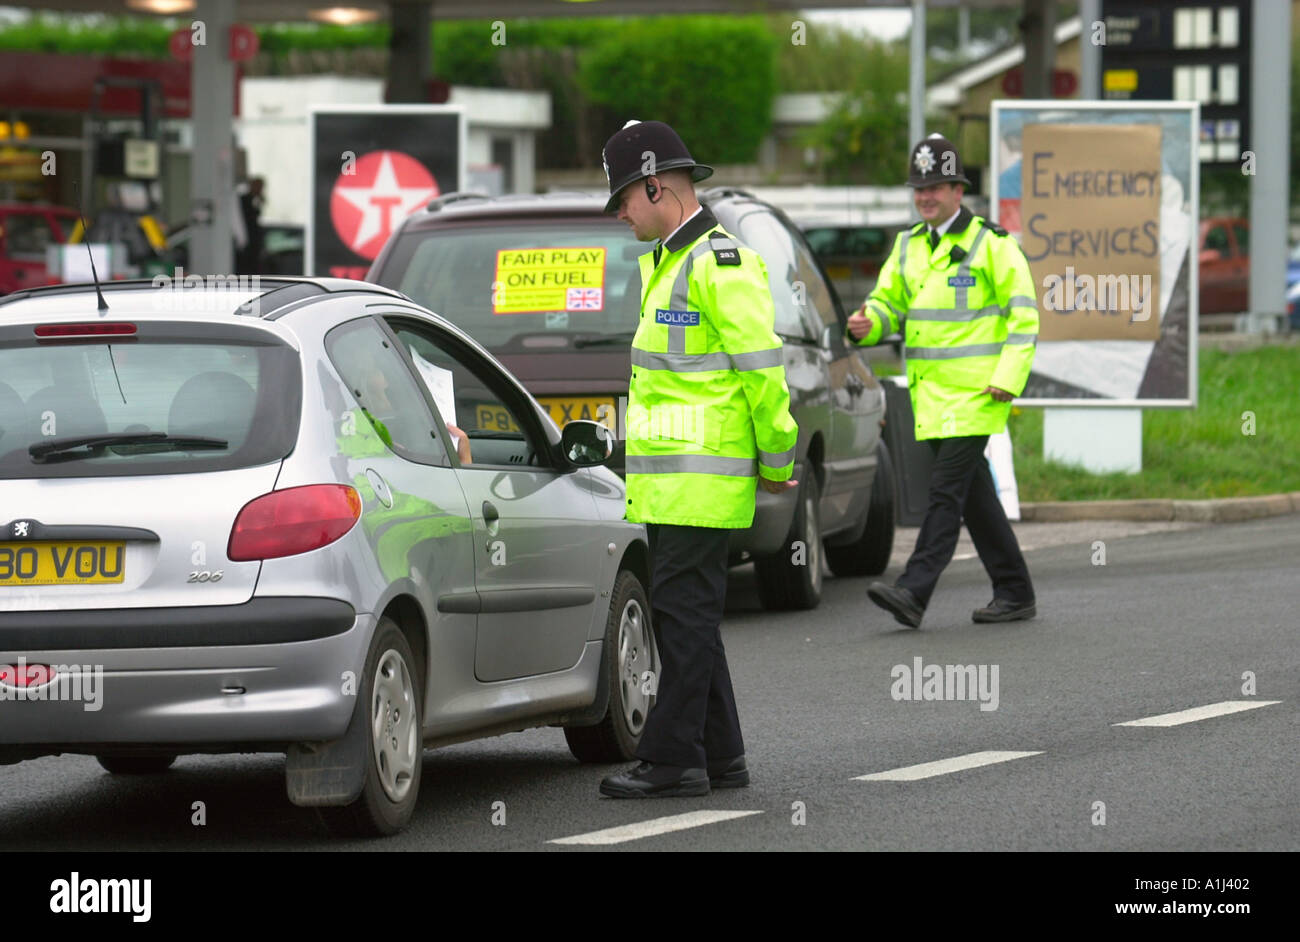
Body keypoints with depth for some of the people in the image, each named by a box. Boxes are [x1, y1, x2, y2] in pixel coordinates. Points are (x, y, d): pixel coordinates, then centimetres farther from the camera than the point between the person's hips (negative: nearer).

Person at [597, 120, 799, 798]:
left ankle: (672, 759, -7)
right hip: (670, 481, 10)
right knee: (683, 615, 10)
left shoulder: (721, 264, -14)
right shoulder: (667, 261, 19)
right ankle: (718, 759, 15)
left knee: (684, 613, -8)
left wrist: (776, 463, -10)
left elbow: (762, 369, -16)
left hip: (700, 480, -10)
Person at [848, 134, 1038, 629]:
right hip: (930, 392, 7)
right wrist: (868, 322, -6)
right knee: (974, 494, 11)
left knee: (946, 489, -13)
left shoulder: (991, 244, -6)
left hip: (974, 392, -7)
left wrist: (1007, 379, -15)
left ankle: (913, 592, -19)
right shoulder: (908, 246, 14)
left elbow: (1023, 315, -7)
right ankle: (1014, 592, 19)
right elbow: (889, 300, 18)